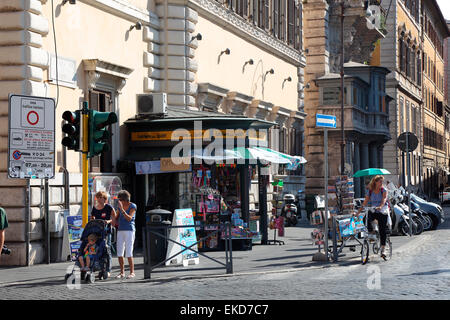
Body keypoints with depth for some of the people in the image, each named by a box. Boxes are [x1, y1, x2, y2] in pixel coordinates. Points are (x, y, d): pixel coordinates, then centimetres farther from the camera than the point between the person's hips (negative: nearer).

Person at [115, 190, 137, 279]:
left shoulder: (133, 206, -6)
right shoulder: (120, 206, 10)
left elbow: (129, 218, -17)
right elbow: (116, 218, 14)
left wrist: (122, 209, -27)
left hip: (129, 230, -5)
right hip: (120, 231, 5)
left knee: (128, 253, -10)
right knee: (119, 253, 1)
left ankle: (132, 272, -3)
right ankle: (122, 272, 10)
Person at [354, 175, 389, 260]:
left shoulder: (384, 191, -2)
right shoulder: (369, 191, 4)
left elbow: (384, 200, -20)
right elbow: (364, 203, 3)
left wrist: (380, 206, -40)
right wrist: (358, 212, -6)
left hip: (382, 212, -2)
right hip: (373, 211, 2)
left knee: (382, 231, -7)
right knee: (366, 219, -32)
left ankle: (382, 251, -3)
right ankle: (371, 233, -5)